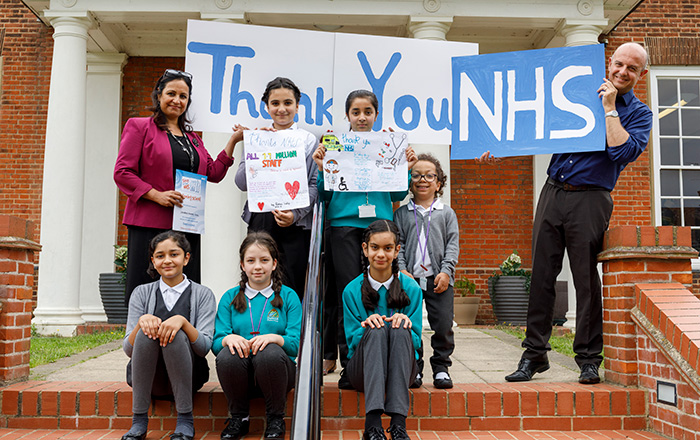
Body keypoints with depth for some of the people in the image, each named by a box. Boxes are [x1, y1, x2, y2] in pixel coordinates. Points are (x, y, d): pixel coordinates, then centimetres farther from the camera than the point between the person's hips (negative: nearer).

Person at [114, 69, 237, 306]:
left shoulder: (192, 137, 22)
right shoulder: (139, 127, 5)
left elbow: (214, 173, 16)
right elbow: (122, 173, -3)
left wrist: (232, 142, 10)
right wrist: (157, 195, -14)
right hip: (150, 224, -5)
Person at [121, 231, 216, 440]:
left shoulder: (203, 295, 3)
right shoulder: (142, 293, 9)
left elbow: (205, 347, -9)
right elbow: (128, 349, 1)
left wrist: (182, 321, -26)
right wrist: (141, 322, -20)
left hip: (187, 375, -1)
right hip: (146, 376, 2)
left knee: (175, 334, -29)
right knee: (147, 332, -26)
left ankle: (185, 421, -22)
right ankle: (139, 421, -21)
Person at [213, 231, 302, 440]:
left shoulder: (288, 296, 8)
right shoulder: (230, 298, 13)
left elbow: (297, 343, -2)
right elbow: (215, 343, 4)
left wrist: (274, 338, -24)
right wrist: (228, 338, -20)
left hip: (274, 368, -1)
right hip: (241, 374, 2)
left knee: (270, 352, -34)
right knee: (227, 355, -31)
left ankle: (276, 419, -10)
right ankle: (238, 417, -4)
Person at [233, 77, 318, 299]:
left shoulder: (308, 140, 7)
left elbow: (315, 185, 1)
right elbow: (241, 183, 6)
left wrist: (295, 213, -13)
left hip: (295, 223, -2)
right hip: (260, 220, 2)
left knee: (291, 289, -3)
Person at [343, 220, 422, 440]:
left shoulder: (411, 288, 1)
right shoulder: (352, 290, 0)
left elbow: (415, 341, 1)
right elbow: (352, 342, 1)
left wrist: (405, 323, -22)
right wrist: (365, 326, -21)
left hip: (401, 368, 1)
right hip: (363, 369, 0)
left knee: (400, 329, -30)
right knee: (376, 331, -31)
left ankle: (398, 422, -39)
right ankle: (372, 422, -43)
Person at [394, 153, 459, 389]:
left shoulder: (447, 213, 11)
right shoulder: (402, 213, 11)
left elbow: (453, 244, 5)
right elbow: (397, 244, 5)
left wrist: (446, 271, -7)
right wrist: (402, 270, -8)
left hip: (439, 279, 0)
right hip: (409, 278, 0)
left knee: (443, 324, -2)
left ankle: (441, 368, 13)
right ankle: (413, 369, 16)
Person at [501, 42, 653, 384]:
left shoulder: (638, 113, 7)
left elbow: (623, 152, -12)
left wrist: (609, 109, -8)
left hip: (590, 199, -3)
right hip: (553, 192, 3)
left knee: (586, 280, -4)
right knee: (541, 275, 1)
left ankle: (589, 359, 9)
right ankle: (534, 354, 10)